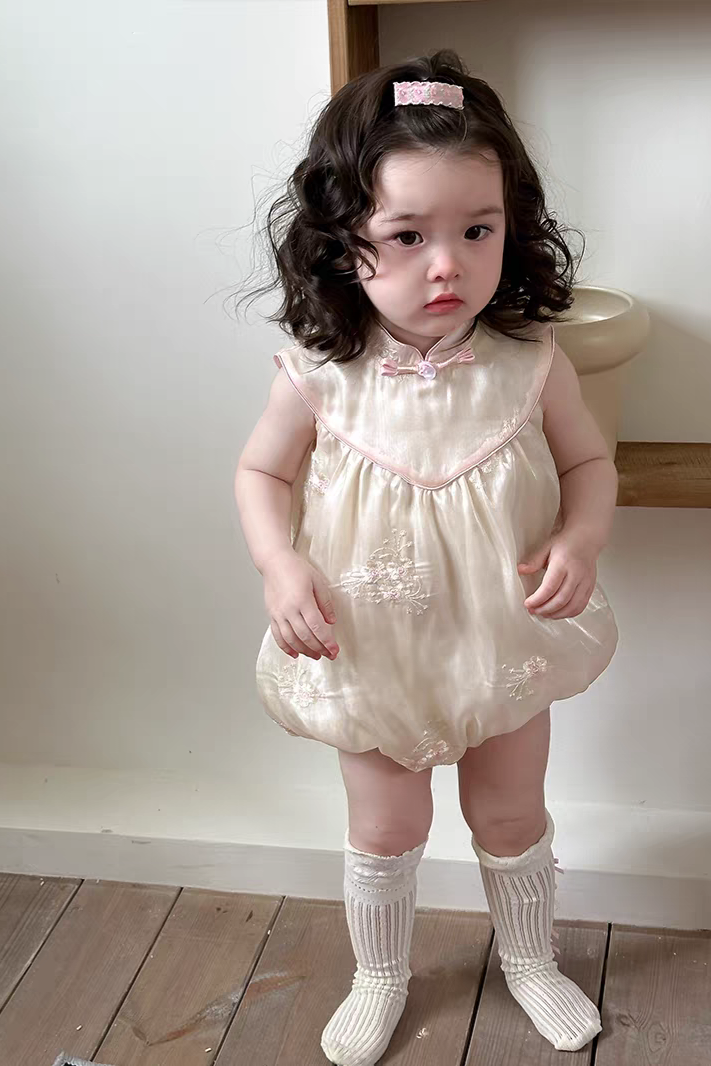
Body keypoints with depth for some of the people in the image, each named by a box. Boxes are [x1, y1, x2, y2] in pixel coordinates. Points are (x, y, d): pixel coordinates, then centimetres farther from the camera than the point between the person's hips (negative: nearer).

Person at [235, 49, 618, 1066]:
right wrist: (282, 568, -21)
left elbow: (589, 461, -5)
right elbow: (263, 473, -5)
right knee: (384, 828, 19)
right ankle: (380, 979, 47)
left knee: (513, 816, 22)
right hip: (375, 654, 0)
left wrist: (579, 541, -23)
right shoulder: (321, 374, -20)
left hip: (507, 640, 1)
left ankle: (531, 961, 50)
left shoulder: (528, 361, -19)